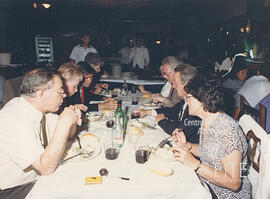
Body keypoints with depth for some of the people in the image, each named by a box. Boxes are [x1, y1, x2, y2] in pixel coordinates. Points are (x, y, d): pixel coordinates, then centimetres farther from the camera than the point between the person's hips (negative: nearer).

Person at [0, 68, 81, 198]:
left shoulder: (37, 107, -3)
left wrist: (72, 120, -13)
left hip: (38, 176, 7)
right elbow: (46, 168, -31)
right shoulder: (16, 120, -29)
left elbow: (67, 135, 9)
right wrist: (64, 123, -30)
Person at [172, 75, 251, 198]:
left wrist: (195, 164, -31)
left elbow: (234, 183, -26)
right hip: (206, 184, 7)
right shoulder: (206, 121, 0)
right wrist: (186, 146, -2)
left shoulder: (227, 130, -27)